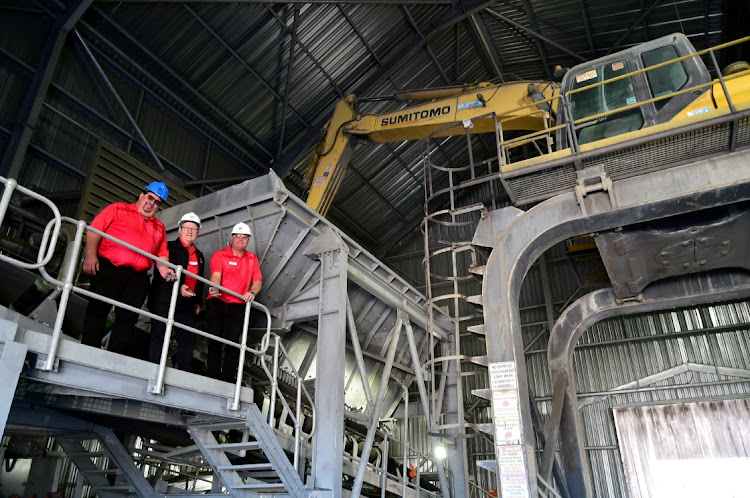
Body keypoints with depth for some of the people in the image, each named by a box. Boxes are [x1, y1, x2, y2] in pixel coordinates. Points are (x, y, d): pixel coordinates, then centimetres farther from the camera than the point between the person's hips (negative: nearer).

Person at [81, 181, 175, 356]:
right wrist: (90, 255, -11)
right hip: (108, 268, -3)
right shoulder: (118, 209, 12)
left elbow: (162, 254, 18)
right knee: (98, 308, -7)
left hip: (138, 278, 4)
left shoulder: (159, 227, 24)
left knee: (128, 317, -3)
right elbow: (95, 229, 2)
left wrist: (163, 268, -3)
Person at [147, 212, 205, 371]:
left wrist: (198, 302, 18)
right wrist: (178, 287, -21)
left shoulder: (199, 255, 21)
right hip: (165, 300, -6)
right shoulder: (169, 247, 2)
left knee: (188, 339, 3)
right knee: (159, 335, -3)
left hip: (187, 304, 6)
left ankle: (184, 373, 8)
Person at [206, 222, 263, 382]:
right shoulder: (219, 255, 5)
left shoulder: (252, 259, 15)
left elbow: (258, 280, 8)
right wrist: (215, 288, -32)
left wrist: (252, 292, -13)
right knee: (215, 341, 0)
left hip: (238, 306, 2)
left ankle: (227, 379, 1)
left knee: (233, 342, -3)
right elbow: (215, 275, -11)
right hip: (217, 303, -2)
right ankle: (213, 378, 7)